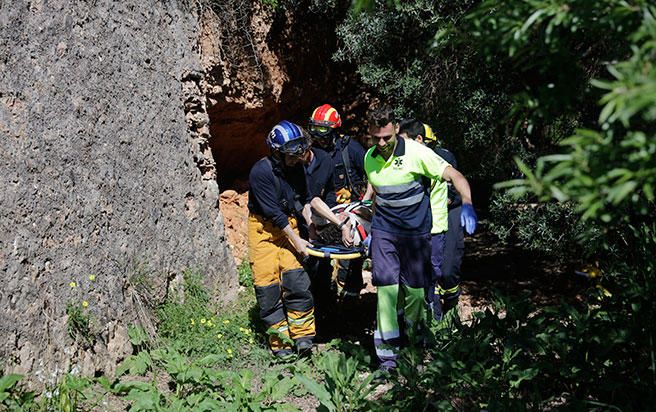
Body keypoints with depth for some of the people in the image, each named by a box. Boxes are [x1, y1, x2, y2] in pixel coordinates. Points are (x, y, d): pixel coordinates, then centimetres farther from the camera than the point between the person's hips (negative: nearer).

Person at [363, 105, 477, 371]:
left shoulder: (416, 152, -14)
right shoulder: (369, 158, 3)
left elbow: (455, 176, -18)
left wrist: (467, 205, -34)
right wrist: (370, 225, 21)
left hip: (416, 231, -2)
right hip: (384, 231, 3)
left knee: (415, 290, 2)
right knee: (387, 288, -9)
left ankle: (414, 339, 28)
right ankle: (387, 353, -4)